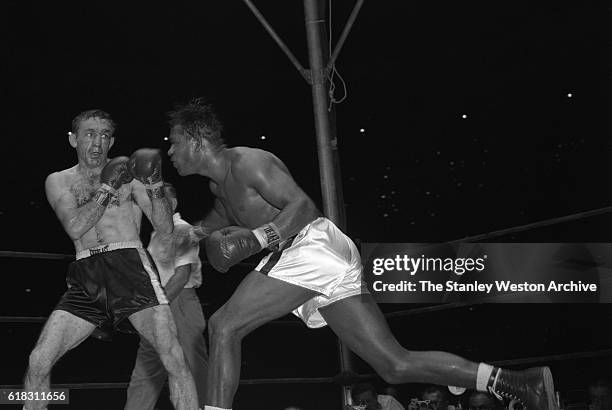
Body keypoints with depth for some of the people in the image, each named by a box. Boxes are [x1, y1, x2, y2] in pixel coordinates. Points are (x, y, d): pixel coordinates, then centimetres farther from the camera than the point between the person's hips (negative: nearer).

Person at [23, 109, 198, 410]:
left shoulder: (130, 174, 13)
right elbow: (75, 227, -3)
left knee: (173, 359, -16)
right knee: (38, 362, -9)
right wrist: (107, 189, -10)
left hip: (131, 267, -1)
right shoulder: (59, 181, 15)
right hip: (86, 279, 2)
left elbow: (165, 228, 5)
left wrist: (155, 189, -12)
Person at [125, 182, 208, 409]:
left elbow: (182, 274, -16)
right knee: (145, 369, 8)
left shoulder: (182, 230, -7)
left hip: (179, 303, -9)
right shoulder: (156, 234, 18)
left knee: (193, 367, -8)